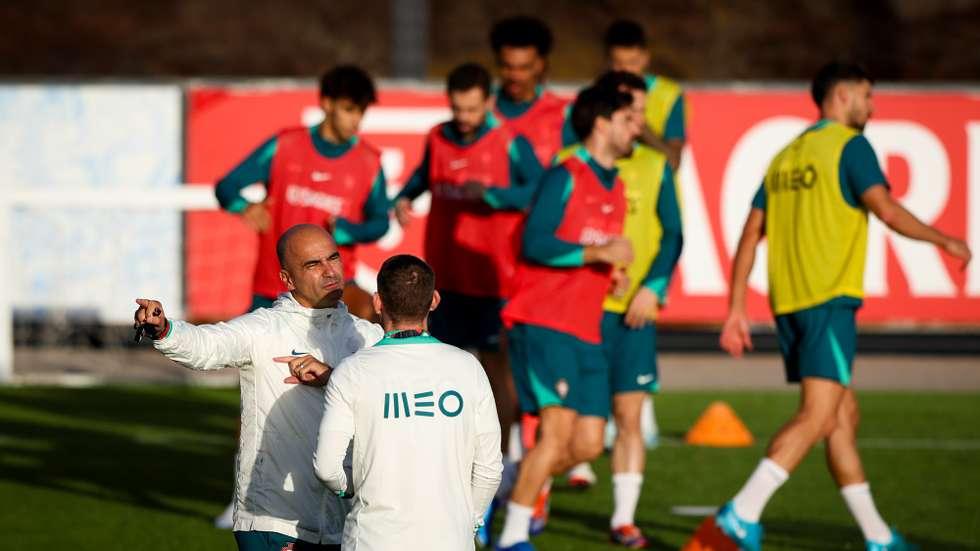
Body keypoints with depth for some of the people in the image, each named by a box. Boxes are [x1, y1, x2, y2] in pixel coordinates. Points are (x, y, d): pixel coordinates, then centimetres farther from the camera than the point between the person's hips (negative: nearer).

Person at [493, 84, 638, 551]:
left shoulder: (616, 189, 18)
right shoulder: (564, 177, -7)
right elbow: (535, 243, -17)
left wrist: (613, 269, 13)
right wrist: (598, 253, -20)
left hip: (585, 331, 8)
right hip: (543, 322, -8)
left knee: (587, 444, 0)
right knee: (559, 427, -17)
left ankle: (510, 490, 21)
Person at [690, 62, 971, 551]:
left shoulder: (786, 157, 18)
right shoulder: (849, 146, -4)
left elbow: (750, 236, 15)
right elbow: (887, 211, -15)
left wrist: (736, 310, 15)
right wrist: (944, 240, -1)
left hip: (787, 303, 8)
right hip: (830, 297, -8)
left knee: (844, 414, 13)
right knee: (817, 416, -11)